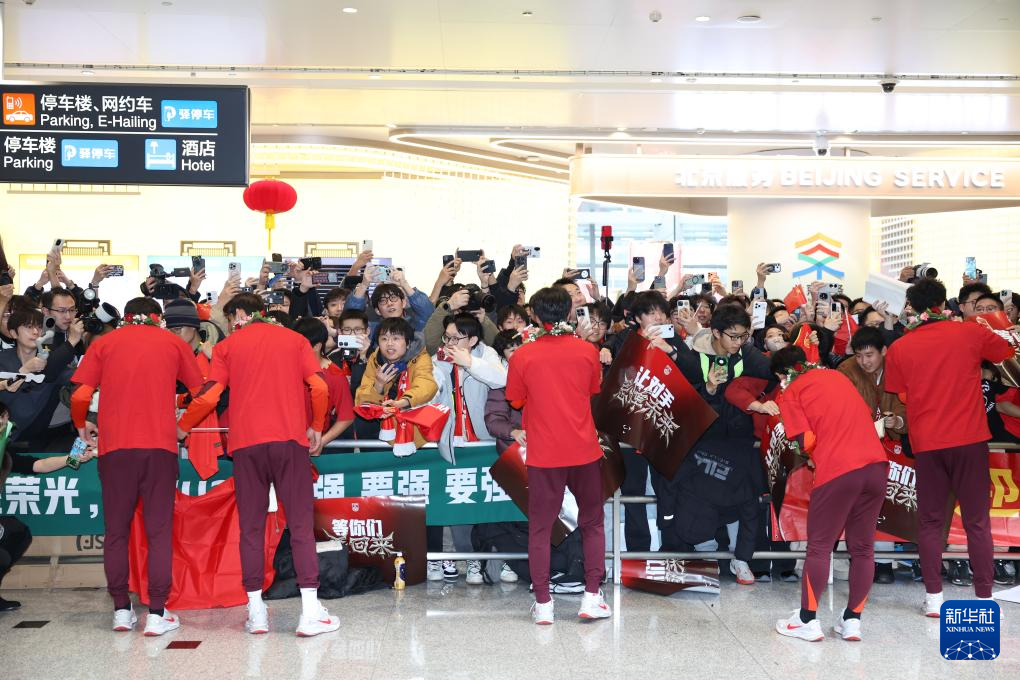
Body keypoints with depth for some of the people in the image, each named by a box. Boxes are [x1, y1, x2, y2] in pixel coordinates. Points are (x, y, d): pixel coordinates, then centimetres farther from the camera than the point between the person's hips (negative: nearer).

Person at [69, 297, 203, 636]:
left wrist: (82, 426, 20)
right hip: (160, 446, 0)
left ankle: (121, 610, 13)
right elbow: (202, 393, 8)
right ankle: (157, 613, 2)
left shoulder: (104, 343, 10)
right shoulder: (174, 343, 11)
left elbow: (80, 396, 2)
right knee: (159, 531, 4)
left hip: (115, 446, 1)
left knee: (117, 531, 11)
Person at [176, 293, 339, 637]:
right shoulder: (295, 340, 13)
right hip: (290, 439, 0)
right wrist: (316, 427, 15)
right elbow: (319, 388, 2)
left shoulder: (227, 346, 11)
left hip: (246, 443, 0)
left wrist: (182, 428, 17)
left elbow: (209, 396, 2)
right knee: (301, 524, 0)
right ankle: (311, 612, -6)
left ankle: (256, 611, 6)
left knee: (251, 527, 7)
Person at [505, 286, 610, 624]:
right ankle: (592, 597, 10)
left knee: (540, 527, 7)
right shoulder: (587, 350, -2)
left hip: (543, 453, -1)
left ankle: (543, 604, 6)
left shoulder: (522, 356, -7)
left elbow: (516, 401, 4)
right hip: (584, 450, 1)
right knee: (592, 523, 15)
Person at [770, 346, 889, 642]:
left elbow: (807, 440, -5)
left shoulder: (790, 394, 5)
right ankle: (853, 620, 15)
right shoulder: (836, 375, 21)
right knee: (863, 548, 12)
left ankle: (808, 620, 10)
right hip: (876, 464, 5)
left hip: (836, 471, -5)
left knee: (819, 547, 6)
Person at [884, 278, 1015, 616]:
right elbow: (1007, 352, 16)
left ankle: (934, 597, 9)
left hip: (926, 442, 1)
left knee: (930, 521, 10)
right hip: (969, 438, -1)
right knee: (977, 521, 6)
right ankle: (984, 599, 8)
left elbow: (900, 395, 7)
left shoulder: (899, 348, 0)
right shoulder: (971, 333, -2)